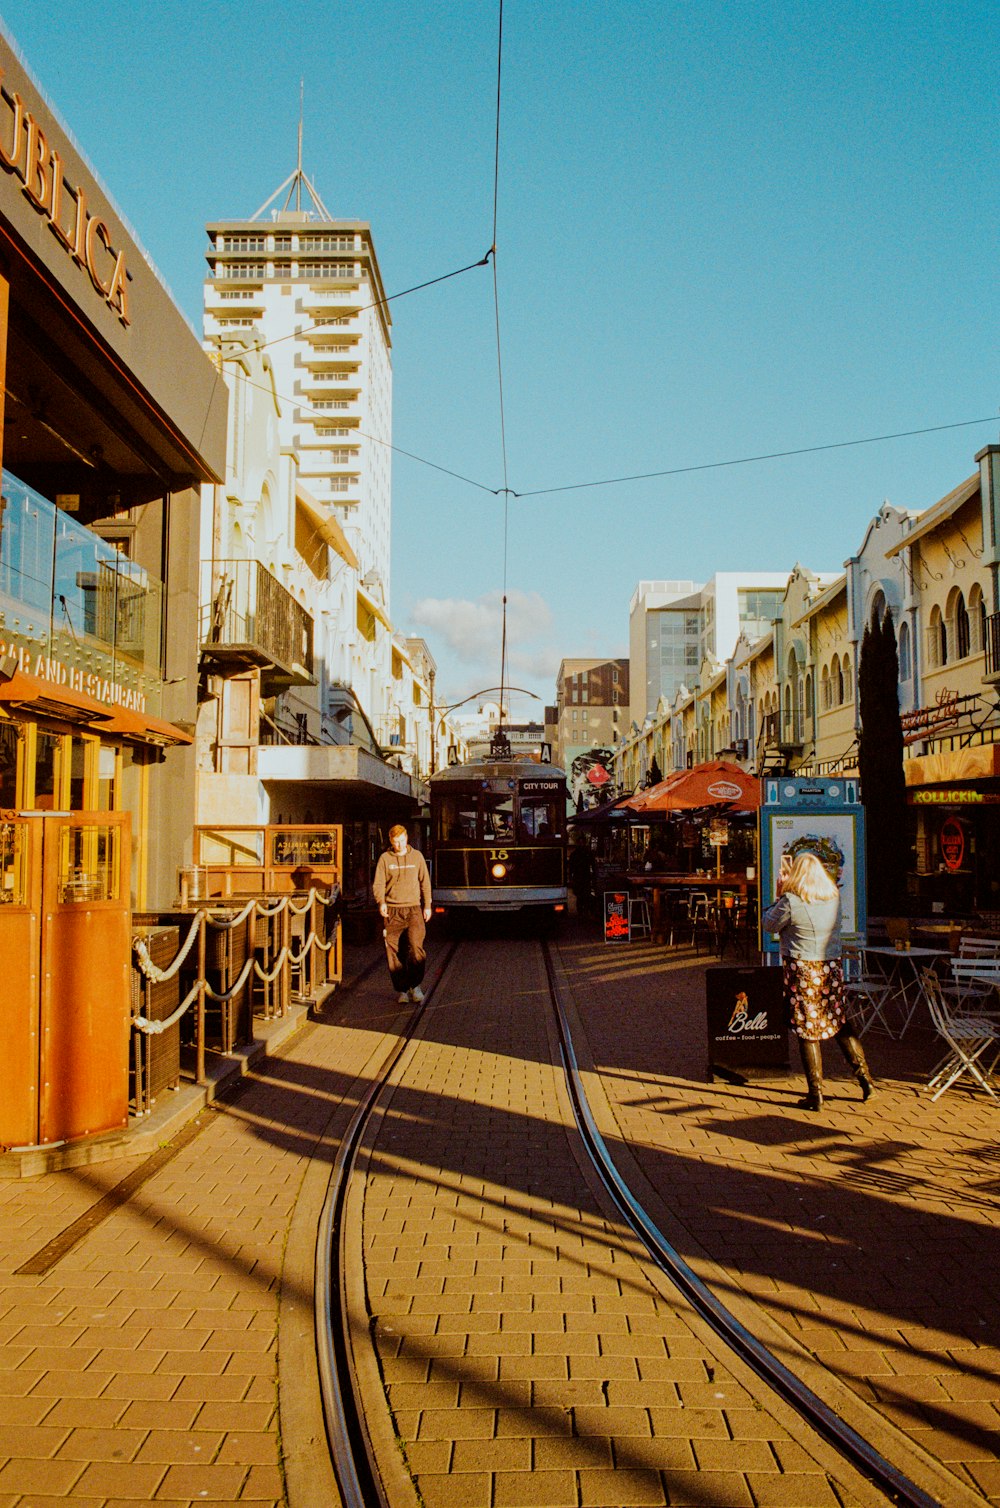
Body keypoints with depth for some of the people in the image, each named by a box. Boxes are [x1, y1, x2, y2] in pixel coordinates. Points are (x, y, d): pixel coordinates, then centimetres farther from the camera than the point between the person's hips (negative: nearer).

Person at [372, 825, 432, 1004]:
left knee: (415, 945, -17)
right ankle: (401, 989, 12)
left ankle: (415, 985, -1)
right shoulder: (385, 858, 3)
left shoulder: (416, 856, 7)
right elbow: (378, 884, 1)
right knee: (394, 951, -1)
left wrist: (427, 905, 7)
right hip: (392, 911, 0)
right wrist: (381, 902, -16)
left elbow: (425, 882, 12)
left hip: (414, 908, 0)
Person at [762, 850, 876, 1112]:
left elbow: (768, 924, -1)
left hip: (802, 972, -5)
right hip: (832, 969, 5)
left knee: (807, 1032, 3)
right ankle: (865, 1078, 19)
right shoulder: (834, 897, 4)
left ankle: (816, 1094, 8)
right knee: (840, 1026, 18)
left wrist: (779, 895, 8)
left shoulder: (791, 901, -14)